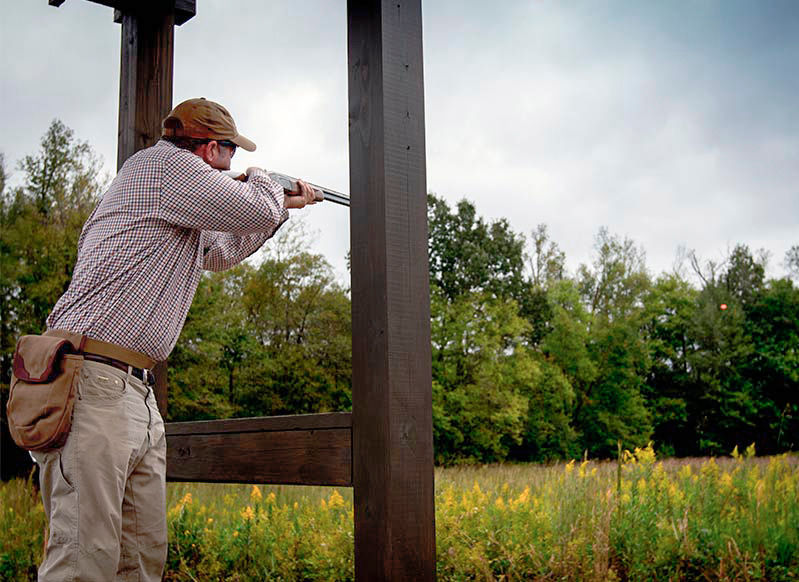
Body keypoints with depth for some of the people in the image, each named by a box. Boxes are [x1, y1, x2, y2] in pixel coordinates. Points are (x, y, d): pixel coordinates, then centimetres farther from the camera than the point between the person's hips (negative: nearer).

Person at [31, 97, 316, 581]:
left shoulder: (184, 206, 25)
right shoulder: (164, 163, -5)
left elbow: (222, 251, 42)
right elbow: (256, 213, -8)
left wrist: (286, 204, 45)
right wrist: (262, 181, 15)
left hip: (137, 391, 10)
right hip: (93, 382, -10)